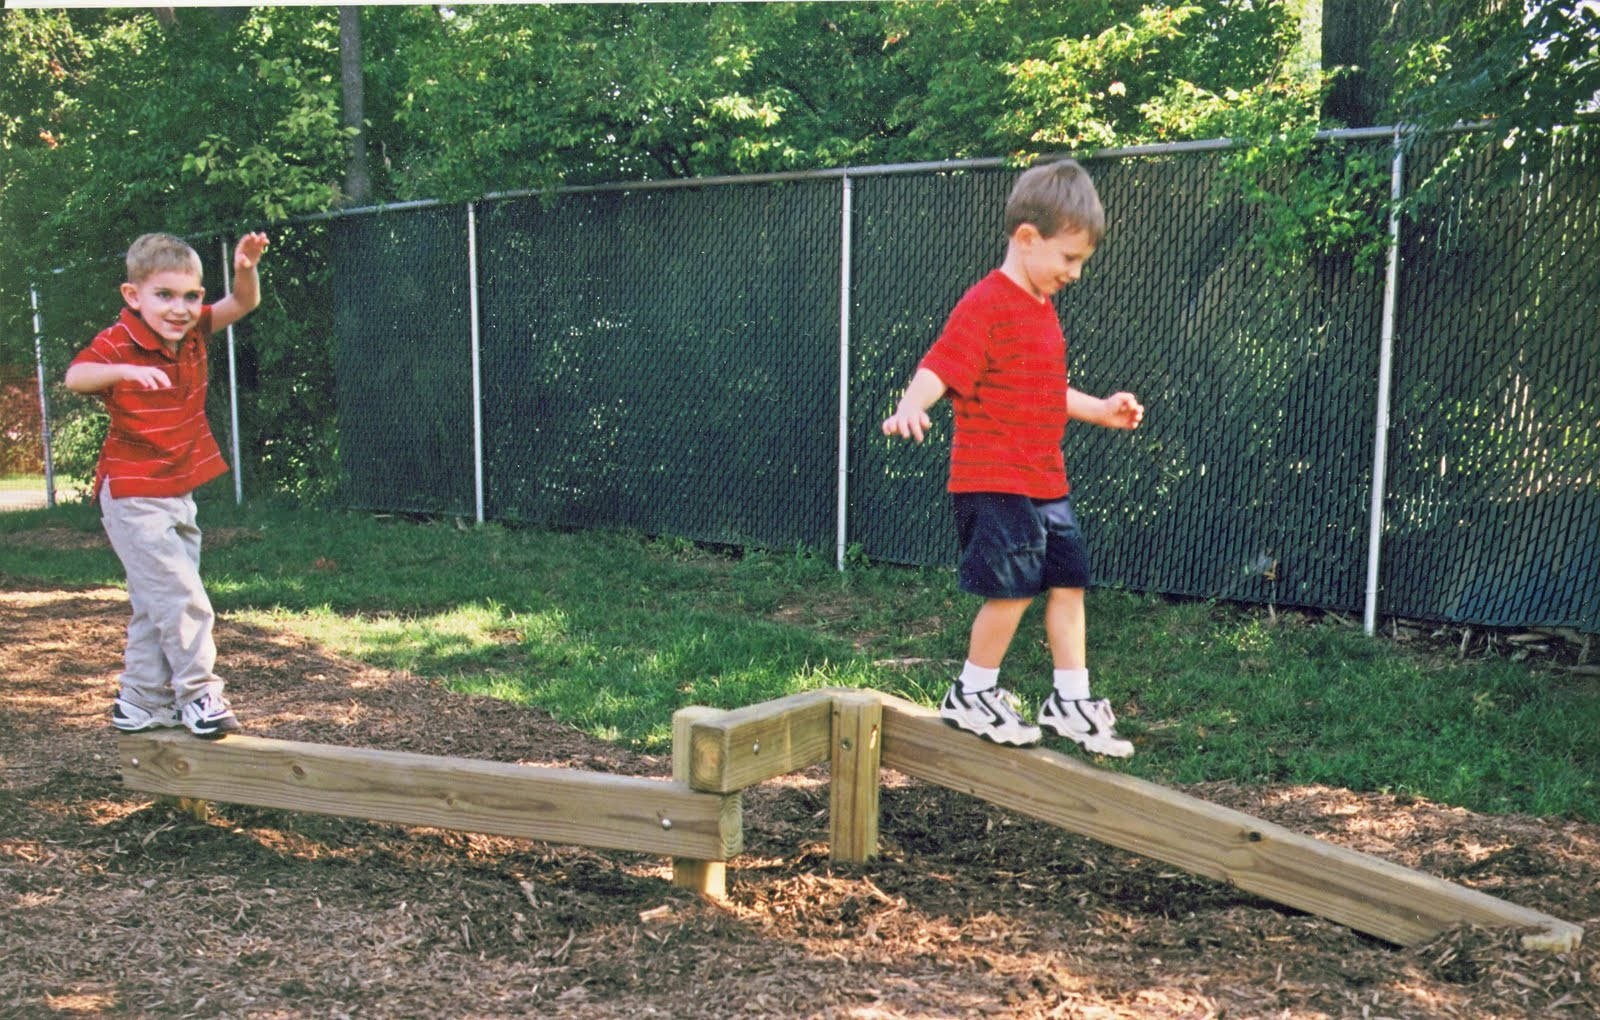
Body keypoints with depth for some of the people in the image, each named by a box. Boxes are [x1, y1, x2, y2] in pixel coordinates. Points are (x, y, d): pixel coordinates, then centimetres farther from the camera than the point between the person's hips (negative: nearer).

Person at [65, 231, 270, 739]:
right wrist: (124, 370, -53)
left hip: (179, 493, 7)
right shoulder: (118, 342, -17)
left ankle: (141, 703, 26)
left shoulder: (191, 331, 1)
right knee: (181, 597, -12)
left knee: (158, 605, 14)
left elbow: (244, 303, -1)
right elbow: (74, 376, -35)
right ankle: (197, 694, 2)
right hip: (133, 497, -7)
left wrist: (246, 269, -22)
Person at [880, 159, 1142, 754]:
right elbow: (941, 366, -24)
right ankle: (971, 695, 12)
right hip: (993, 480, -9)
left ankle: (1070, 702, 22)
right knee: (1014, 588, -7)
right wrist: (911, 405, -43)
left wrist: (1100, 410, 34)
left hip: (1046, 482, 9)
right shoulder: (986, 305, -13)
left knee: (1068, 583, 10)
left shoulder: (1042, 308, 17)